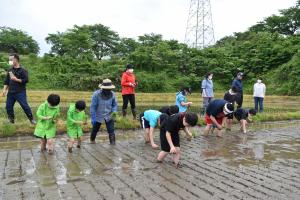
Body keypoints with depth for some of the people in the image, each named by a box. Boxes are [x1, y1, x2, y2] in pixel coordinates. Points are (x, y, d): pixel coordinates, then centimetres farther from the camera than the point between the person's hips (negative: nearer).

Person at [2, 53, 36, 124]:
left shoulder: (22, 70, -6)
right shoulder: (10, 70, 12)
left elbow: (26, 80, -15)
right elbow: (6, 81, 15)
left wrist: (16, 79, -19)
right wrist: (4, 89, 8)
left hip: (20, 92, -6)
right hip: (11, 92, 6)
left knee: (25, 106, -8)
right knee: (8, 106, 8)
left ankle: (31, 119, 4)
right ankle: (11, 120, 25)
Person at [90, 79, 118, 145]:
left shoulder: (112, 94, -14)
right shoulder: (96, 94, -23)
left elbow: (115, 104, 1)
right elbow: (93, 107, -17)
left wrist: (114, 112, -18)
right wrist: (93, 118, -17)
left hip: (109, 116, 1)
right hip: (98, 116, 0)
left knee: (111, 130, -14)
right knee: (95, 129, 21)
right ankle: (92, 139, 49)